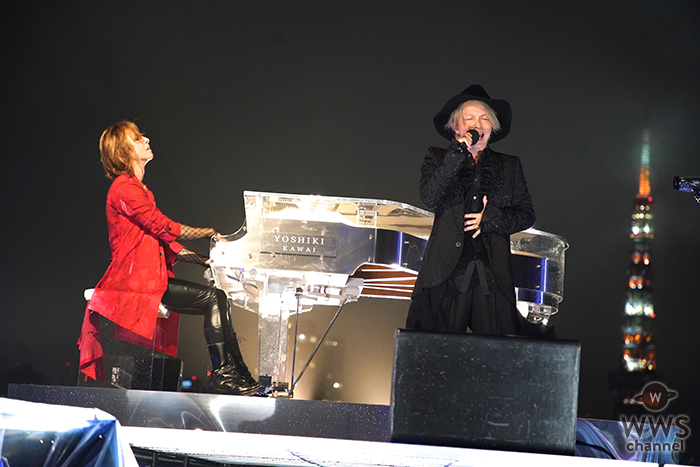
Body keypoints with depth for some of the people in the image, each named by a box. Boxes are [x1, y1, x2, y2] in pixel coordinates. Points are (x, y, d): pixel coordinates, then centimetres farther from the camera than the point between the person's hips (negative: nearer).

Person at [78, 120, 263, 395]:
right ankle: (223, 375, -15)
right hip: (135, 281, -9)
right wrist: (210, 233, 0)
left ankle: (239, 378, -8)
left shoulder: (138, 190, 24)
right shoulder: (124, 189, -9)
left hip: (152, 277, 10)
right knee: (213, 298, -18)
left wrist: (205, 261, 12)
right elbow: (165, 229, -13)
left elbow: (166, 243, 21)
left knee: (216, 300, -3)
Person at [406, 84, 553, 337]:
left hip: (493, 277, 1)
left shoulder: (509, 165, 19)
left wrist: (490, 218, -3)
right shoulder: (438, 159, 13)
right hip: (447, 273, -1)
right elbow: (429, 198, -5)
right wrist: (458, 153, -10)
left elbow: (526, 214, 15)